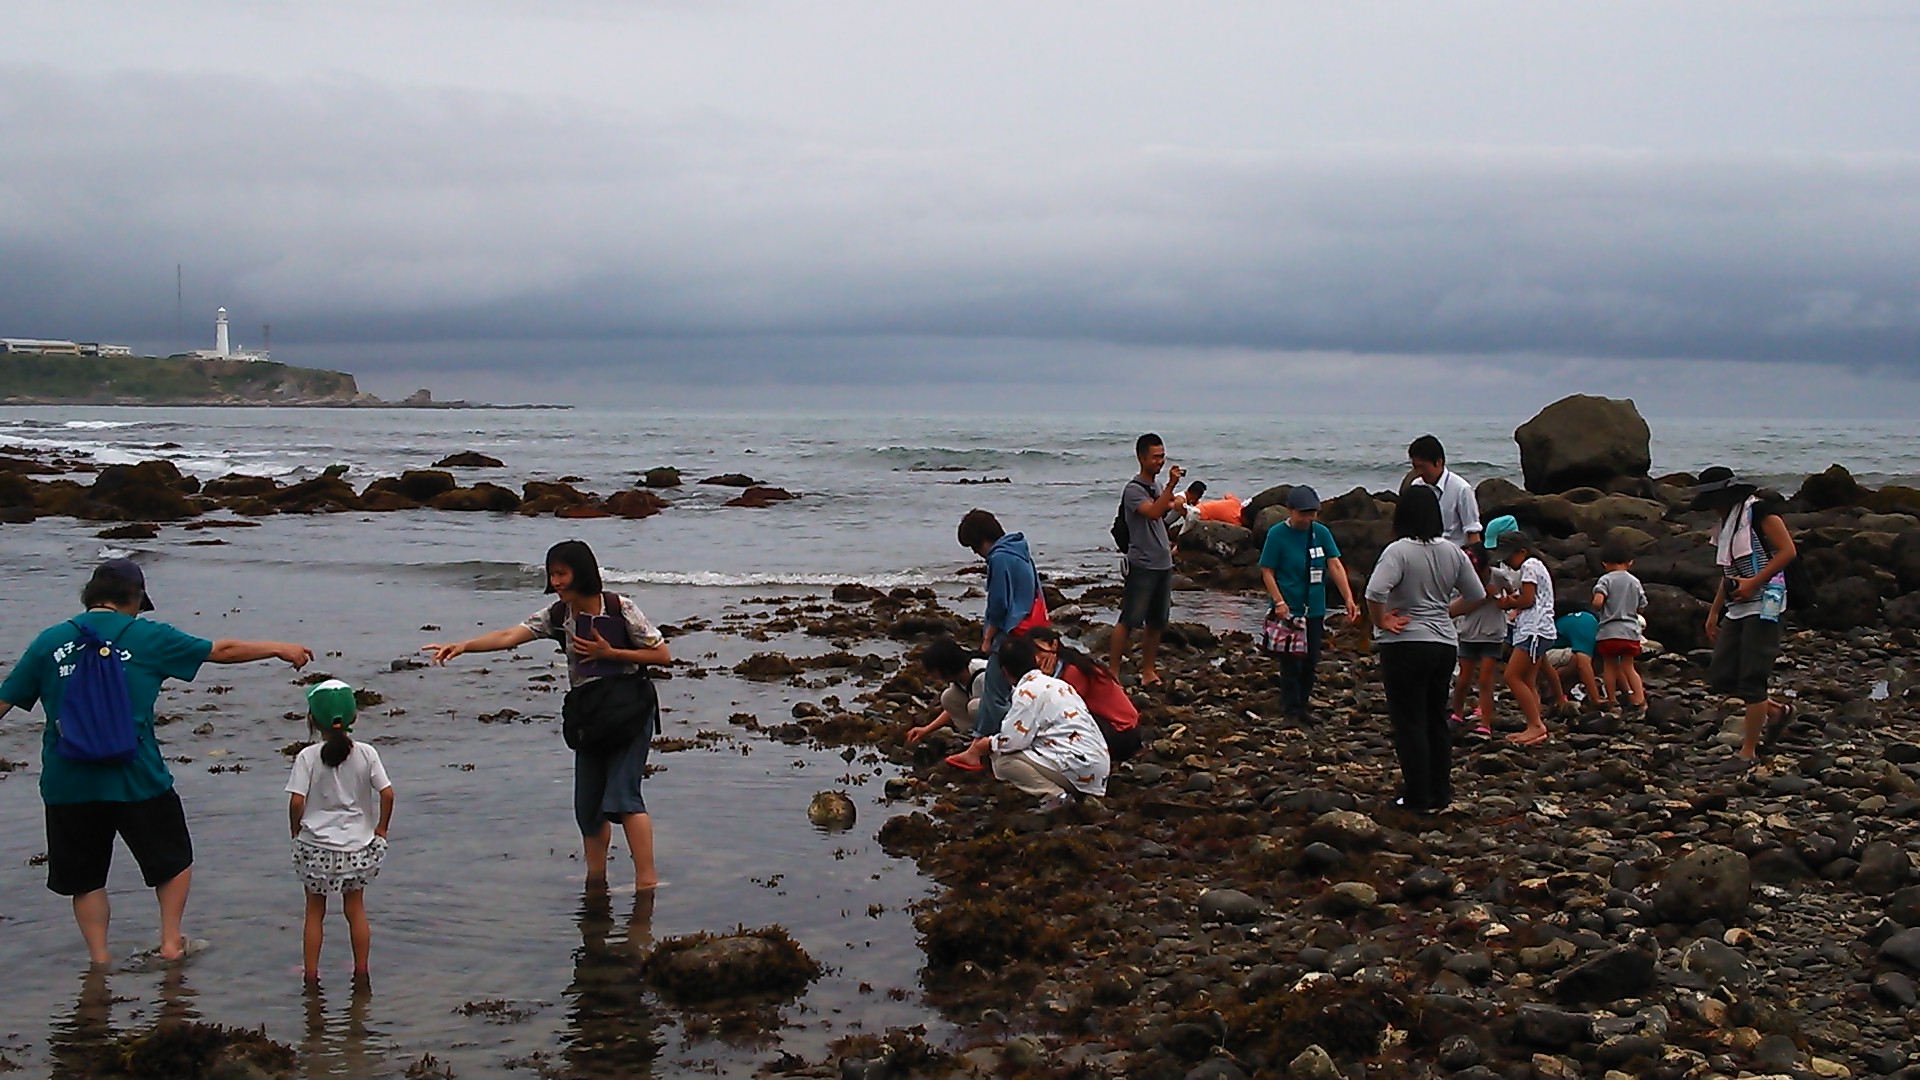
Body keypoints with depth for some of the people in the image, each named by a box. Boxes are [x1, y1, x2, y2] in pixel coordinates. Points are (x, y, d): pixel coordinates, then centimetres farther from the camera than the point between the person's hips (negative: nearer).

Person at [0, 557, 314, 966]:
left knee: (85, 877, 15)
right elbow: (221, 651, 5)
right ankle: (170, 941, 17)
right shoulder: (146, 637, -3)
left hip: (67, 785, 2)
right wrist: (280, 649, 18)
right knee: (174, 860, 18)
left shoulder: (50, 641, 3)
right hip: (137, 779, -2)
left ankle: (99, 958, 16)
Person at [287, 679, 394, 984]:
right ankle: (361, 972, 22)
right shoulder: (365, 753, -7)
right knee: (356, 908, 15)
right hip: (357, 845, 2)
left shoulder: (308, 757, -11)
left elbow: (296, 801, -16)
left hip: (316, 846, -2)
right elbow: (387, 793, -10)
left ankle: (311, 974, 18)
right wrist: (381, 828, 3)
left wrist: (296, 832, 1)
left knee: (315, 911, 13)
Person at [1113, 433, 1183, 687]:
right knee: (1129, 620, -8)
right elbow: (1153, 512, -28)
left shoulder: (1158, 488, 15)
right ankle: (1113, 671, -5)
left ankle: (1148, 670, 19)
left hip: (1163, 563, 8)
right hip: (1142, 564, -8)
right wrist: (1171, 485, -32)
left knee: (1156, 621, 11)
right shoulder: (1133, 490, -12)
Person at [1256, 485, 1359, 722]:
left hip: (1315, 611, 4)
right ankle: (1291, 709, 10)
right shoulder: (1277, 534, -10)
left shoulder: (1321, 533, 1)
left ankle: (1302, 703, 26)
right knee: (1291, 662, 0)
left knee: (1311, 661, 12)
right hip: (1288, 611, -4)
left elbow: (1335, 565, -3)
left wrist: (1348, 598, -13)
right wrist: (1279, 602, -17)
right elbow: (1267, 572, -7)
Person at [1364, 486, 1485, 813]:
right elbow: (1478, 596, 13)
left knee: (1409, 722, 2)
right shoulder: (1453, 553, 4)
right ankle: (1441, 794, 22)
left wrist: (1381, 622, -14)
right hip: (1445, 644, 6)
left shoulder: (1399, 551, -16)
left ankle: (1419, 799, 5)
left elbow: (1374, 592, -30)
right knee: (1437, 719, 16)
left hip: (1405, 645, -6)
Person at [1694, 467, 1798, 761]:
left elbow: (1788, 551, -14)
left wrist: (1753, 583, -19)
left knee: (1751, 679, -8)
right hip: (1737, 609, 9)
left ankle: (1748, 753, -2)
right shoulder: (1726, 525, 19)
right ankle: (1776, 710, 23)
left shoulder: (1759, 510, -7)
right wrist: (1714, 612, 23)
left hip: (1763, 604, -9)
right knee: (1720, 676, 4)